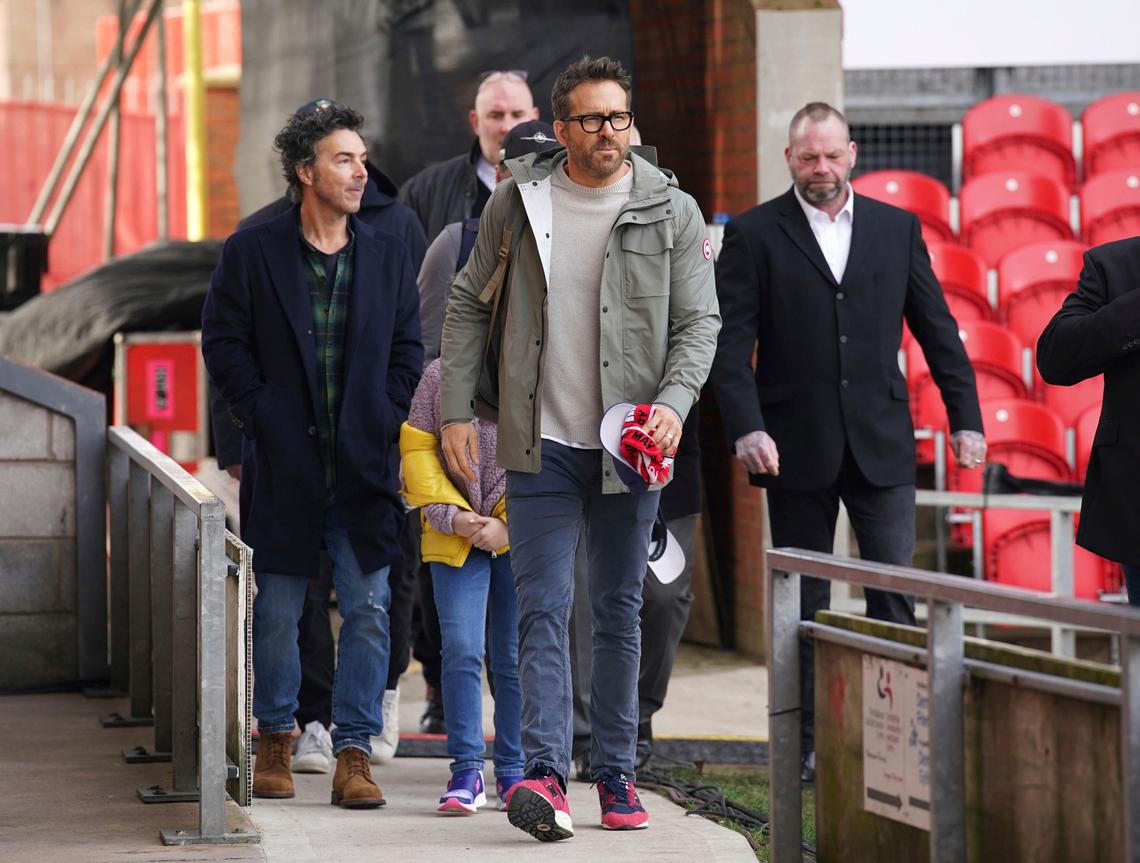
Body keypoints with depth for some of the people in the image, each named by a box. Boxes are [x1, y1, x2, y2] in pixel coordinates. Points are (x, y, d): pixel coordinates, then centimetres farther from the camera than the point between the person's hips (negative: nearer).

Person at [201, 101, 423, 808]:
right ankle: (276, 738, 22)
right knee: (277, 612, 6)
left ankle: (354, 751, 3)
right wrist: (263, 417, -6)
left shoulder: (388, 257, 9)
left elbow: (407, 349, 11)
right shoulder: (252, 253, 1)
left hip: (364, 465, 2)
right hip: (284, 465, -2)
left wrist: (385, 420, 0)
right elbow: (223, 342, 1)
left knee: (368, 611, -2)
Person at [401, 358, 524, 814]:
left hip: (518, 540, -1)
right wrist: (450, 515, -7)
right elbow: (416, 448, 4)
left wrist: (510, 523, -11)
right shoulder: (439, 374, 4)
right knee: (460, 650, -8)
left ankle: (512, 771, 16)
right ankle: (466, 770, -1)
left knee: (513, 656, 5)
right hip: (455, 539, 1)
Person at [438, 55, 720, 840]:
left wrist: (674, 401, -17)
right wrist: (457, 409, 5)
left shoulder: (672, 212, -1)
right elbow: (468, 304, 11)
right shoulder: (517, 202, 2)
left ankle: (617, 775, 16)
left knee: (620, 612, 9)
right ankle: (545, 774, -17)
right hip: (543, 443, 0)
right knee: (544, 607, -9)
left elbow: (699, 320, 0)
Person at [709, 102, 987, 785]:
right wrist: (747, 428, -16)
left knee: (896, 588, -5)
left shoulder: (897, 228, 9)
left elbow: (937, 329, 11)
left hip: (881, 445, 1)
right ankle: (808, 745, 12)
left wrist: (966, 418, 5)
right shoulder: (754, 234, 1)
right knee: (803, 603, 5)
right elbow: (731, 343, -5)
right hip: (796, 447, -1)